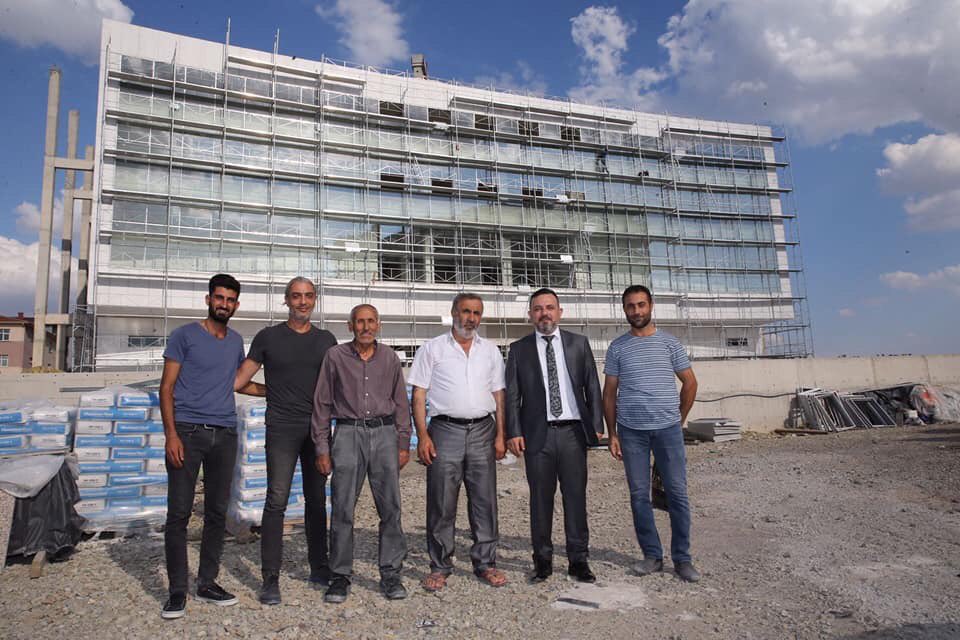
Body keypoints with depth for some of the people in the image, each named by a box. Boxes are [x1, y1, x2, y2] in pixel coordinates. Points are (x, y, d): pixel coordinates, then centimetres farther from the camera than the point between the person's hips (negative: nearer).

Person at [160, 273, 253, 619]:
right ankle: (177, 591, 11)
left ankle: (207, 583, 21)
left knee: (217, 513, 9)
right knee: (179, 513, -1)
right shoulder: (185, 335, 1)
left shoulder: (236, 341, 15)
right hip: (188, 432, -4)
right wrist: (171, 434, -11)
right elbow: (167, 387, -3)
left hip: (225, 435, 5)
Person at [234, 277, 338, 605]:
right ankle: (270, 579, 3)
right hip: (282, 427, -3)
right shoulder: (268, 337, 4)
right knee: (277, 500, -6)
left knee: (317, 499, 10)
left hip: (318, 428, 3)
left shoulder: (326, 340, 10)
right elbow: (242, 377, 4)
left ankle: (319, 568, 22)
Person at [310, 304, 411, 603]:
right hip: (348, 434, -1)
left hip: (384, 434, 2)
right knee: (342, 509, 1)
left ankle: (390, 574, 14)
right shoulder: (335, 356, 3)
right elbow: (322, 404, 5)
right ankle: (340, 575, 16)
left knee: (390, 507, 1)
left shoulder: (389, 357, 9)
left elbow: (401, 402, 12)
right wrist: (322, 447, 2)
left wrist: (403, 443, 7)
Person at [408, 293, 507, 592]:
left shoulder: (491, 351, 12)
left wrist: (500, 435, 4)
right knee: (441, 503, 2)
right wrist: (422, 436, -9)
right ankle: (440, 567, 16)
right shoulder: (432, 348, 3)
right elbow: (418, 395, 0)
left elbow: (499, 396, 13)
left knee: (485, 500, 6)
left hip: (482, 431, 3)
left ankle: (485, 563, 20)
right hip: (446, 430, -2)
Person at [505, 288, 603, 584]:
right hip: (537, 434, -1)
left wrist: (597, 425, 3)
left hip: (573, 431, 1)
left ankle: (578, 560, 19)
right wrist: (513, 432, -4)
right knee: (540, 499, 7)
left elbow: (592, 386, 9)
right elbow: (511, 395, 4)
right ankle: (542, 559, 20)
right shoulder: (519, 349, 6)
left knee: (576, 496, 6)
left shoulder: (579, 343, 9)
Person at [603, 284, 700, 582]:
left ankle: (682, 558, 16)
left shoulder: (669, 343, 5)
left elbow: (690, 382, 11)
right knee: (639, 494, 6)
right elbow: (609, 393, 7)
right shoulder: (617, 347, 6)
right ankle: (652, 555, 19)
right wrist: (611, 434, 3)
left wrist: (679, 420, 10)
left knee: (677, 493, 3)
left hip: (668, 428, 0)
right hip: (631, 430, 1)